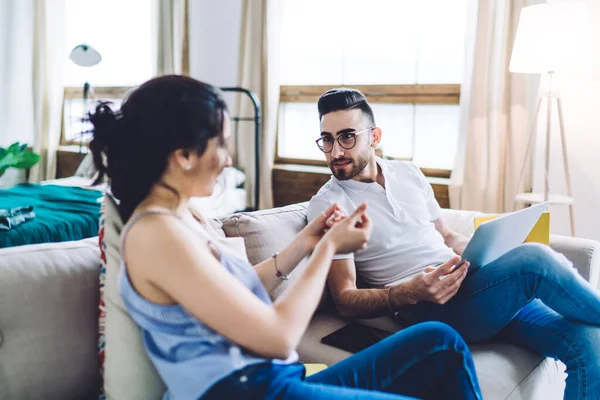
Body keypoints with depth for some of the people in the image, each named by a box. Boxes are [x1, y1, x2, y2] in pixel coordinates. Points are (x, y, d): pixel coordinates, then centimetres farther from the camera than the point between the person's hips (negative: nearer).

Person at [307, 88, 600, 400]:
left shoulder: (408, 172, 15)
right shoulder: (327, 204, -2)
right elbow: (345, 302, -7)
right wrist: (411, 292, -25)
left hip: (478, 283, 6)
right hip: (427, 309, -6)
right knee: (533, 260, -29)